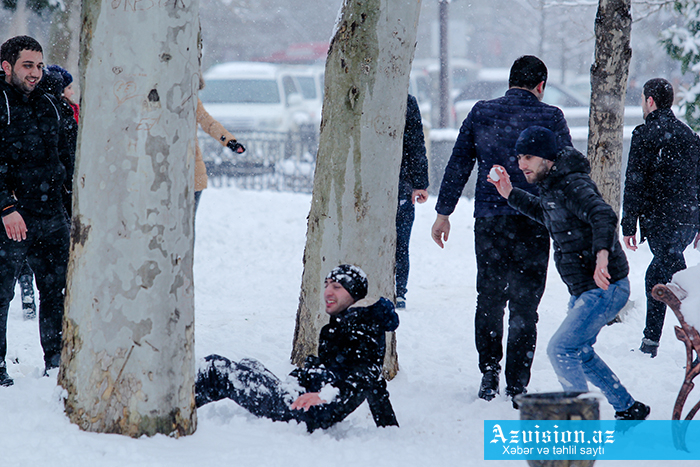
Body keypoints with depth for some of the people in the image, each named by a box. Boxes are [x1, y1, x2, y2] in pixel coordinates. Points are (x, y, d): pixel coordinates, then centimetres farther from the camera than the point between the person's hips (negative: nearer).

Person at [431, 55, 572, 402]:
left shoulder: (481, 113, 3)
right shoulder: (551, 118, -2)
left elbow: (458, 165, 5)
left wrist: (443, 212, 11)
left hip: (488, 220, 2)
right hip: (532, 222, -2)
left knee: (489, 298, 16)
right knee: (524, 303, 5)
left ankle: (489, 372, 7)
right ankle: (516, 386, 4)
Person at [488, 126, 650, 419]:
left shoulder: (573, 185, -21)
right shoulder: (552, 185, 10)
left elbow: (603, 216, -37)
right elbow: (546, 214, 32)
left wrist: (602, 254, -53)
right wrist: (511, 195, 21)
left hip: (605, 288, -11)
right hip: (584, 290, 11)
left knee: (561, 349, -16)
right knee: (579, 351, 22)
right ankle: (628, 408, 33)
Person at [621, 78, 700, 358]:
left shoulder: (644, 134, -6)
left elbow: (634, 183, -10)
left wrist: (628, 225, -6)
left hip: (659, 220, -6)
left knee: (677, 278, -5)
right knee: (658, 272, 19)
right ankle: (650, 340, 16)